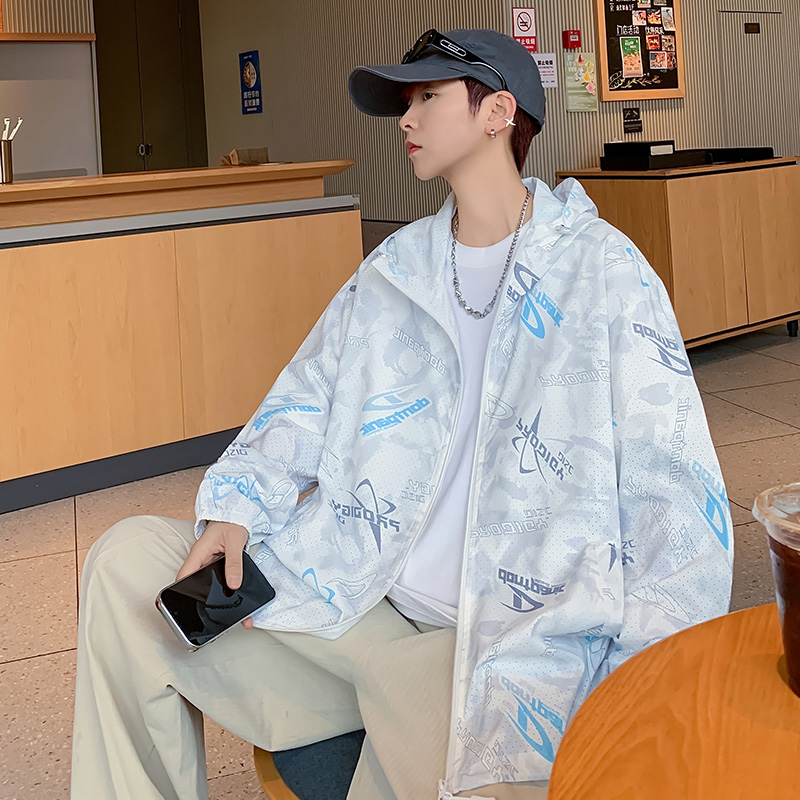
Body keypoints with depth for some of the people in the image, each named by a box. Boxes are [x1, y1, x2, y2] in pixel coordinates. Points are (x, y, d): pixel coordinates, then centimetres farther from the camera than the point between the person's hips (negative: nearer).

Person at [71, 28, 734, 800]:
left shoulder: (603, 271, -4)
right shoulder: (394, 266, 13)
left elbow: (676, 502, -8)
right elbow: (305, 400, 18)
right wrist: (235, 509, -2)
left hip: (507, 640, -5)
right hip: (355, 596, 6)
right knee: (125, 558, -3)